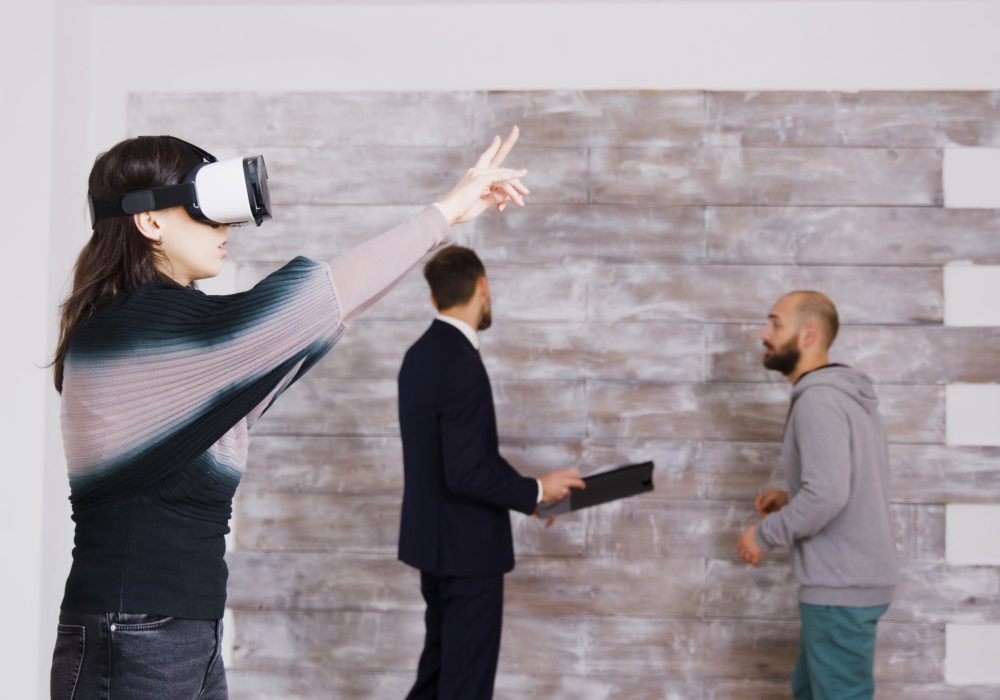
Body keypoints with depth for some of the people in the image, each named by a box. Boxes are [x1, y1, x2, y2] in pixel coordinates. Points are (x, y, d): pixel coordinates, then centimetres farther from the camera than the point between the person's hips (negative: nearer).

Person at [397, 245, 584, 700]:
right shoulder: (462, 365, -23)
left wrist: (524, 491, 11)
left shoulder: (421, 354, 6)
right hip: (466, 545, -9)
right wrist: (536, 491, -13)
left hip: (435, 539, 9)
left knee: (441, 661, 20)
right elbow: (466, 473, -26)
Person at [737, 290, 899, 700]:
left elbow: (828, 495, -27)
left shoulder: (819, 399, -18)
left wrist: (764, 535, -14)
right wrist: (791, 500, 12)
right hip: (849, 580, 10)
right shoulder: (845, 393, 14)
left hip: (841, 588, -10)